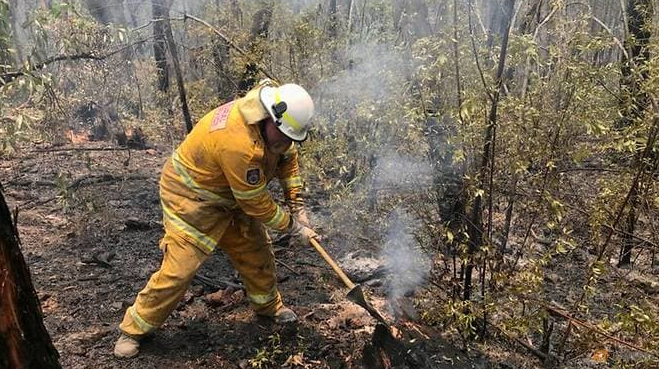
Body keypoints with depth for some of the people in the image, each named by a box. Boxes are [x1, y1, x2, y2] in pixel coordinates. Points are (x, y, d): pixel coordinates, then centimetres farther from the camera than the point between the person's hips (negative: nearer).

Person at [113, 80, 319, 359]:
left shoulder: (274, 122, -13)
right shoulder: (238, 143, -39)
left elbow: (288, 156, 6)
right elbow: (256, 203, -27)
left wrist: (297, 205, -1)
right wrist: (292, 225, -13)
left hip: (229, 193, 8)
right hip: (191, 196, -8)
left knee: (256, 251, 13)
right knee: (179, 269, -9)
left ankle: (268, 306, 36)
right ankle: (133, 329, 12)